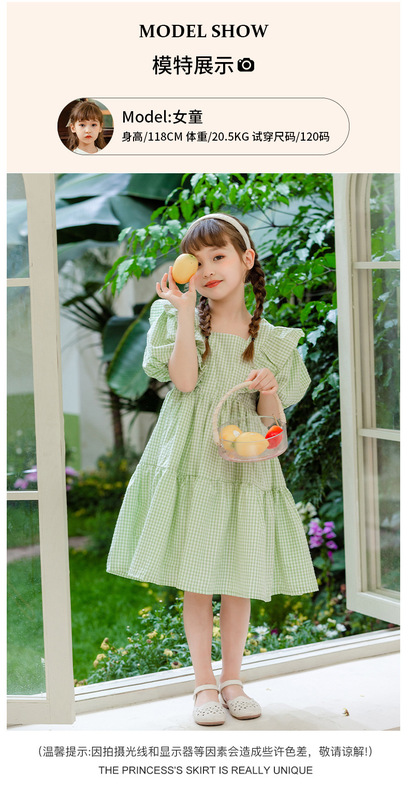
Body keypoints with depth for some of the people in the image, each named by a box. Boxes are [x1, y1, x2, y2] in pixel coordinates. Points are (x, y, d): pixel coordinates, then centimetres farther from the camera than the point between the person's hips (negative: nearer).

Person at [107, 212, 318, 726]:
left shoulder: (268, 338, 5)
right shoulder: (181, 320, 2)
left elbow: (271, 416, 5)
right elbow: (184, 381, -15)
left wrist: (269, 388, -17)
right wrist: (185, 312, -18)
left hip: (245, 467, 1)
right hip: (191, 465, -1)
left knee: (240, 581, 6)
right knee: (196, 582, 2)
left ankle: (231, 680, 21)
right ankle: (203, 684, 14)